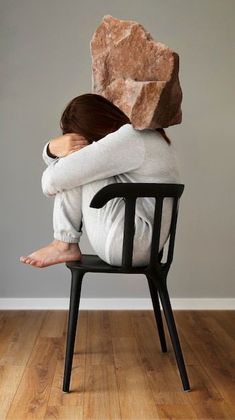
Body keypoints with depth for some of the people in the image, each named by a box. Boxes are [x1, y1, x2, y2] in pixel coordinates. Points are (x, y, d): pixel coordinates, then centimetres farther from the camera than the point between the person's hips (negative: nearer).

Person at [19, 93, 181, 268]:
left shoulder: (129, 138, -17)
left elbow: (55, 179, -20)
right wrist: (53, 147, -6)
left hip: (129, 244, -10)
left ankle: (65, 245, -2)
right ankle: (66, 243, 4)